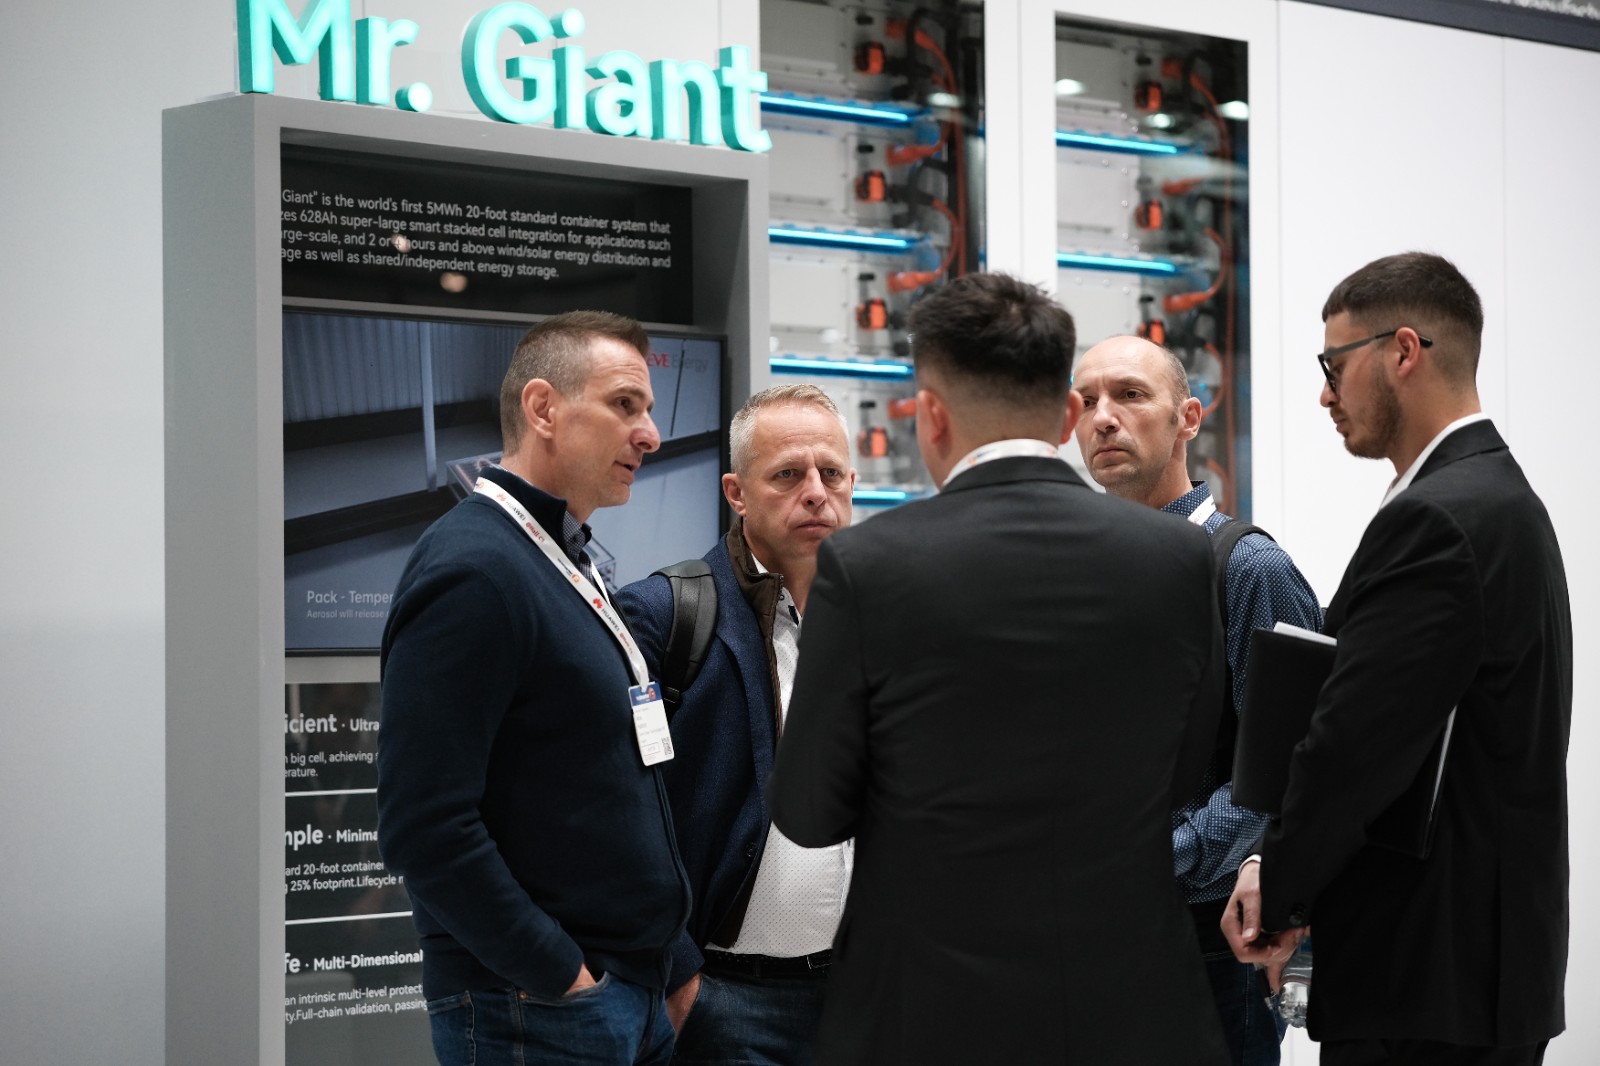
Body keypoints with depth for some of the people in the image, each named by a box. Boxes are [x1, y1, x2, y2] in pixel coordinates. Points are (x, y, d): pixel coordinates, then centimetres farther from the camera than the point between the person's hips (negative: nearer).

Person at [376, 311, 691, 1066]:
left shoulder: (566, 564, 15)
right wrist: (559, 976, -17)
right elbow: (425, 827, -22)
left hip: (630, 995, 9)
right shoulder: (472, 571, -15)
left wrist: (658, 963, 10)